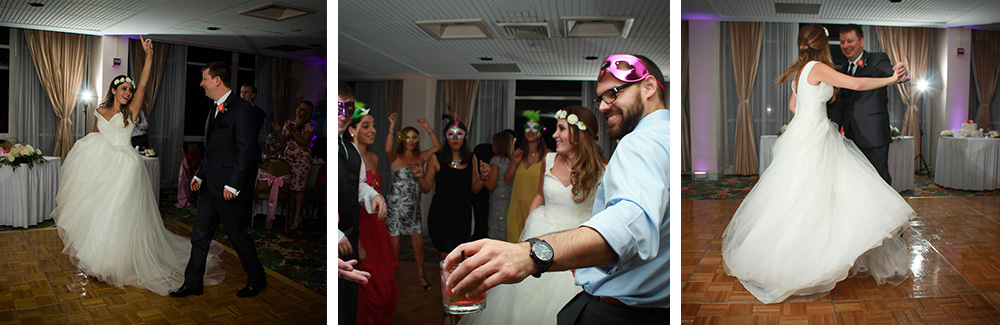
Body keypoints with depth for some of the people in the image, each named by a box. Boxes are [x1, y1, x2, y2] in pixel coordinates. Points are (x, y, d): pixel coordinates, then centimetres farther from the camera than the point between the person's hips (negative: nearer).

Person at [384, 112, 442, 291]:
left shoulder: (420, 157, 8)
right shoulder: (396, 158, -3)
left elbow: (438, 147, -2)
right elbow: (388, 149, -26)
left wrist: (427, 128, -7)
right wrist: (392, 126, -28)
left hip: (414, 207, 4)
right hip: (396, 207, -4)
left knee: (418, 244, 7)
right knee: (394, 246, 0)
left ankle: (420, 274, 25)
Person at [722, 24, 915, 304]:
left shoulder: (799, 70, 14)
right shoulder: (817, 68, -12)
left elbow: (793, 106, 24)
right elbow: (857, 84, -15)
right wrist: (890, 79, -3)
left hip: (803, 134, 9)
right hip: (812, 141, -9)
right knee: (811, 197, -6)